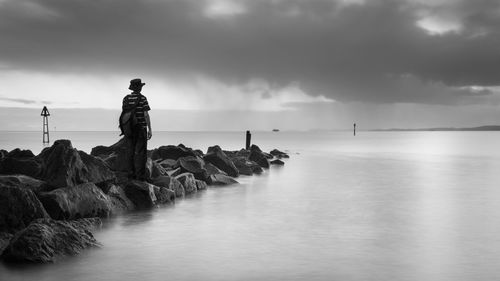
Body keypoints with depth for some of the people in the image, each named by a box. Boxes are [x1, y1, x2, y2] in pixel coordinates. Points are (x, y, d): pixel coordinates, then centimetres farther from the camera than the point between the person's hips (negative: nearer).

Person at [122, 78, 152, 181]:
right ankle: (140, 175, -4)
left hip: (129, 129, 5)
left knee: (130, 152, 7)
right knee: (140, 152, -2)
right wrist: (150, 129, -9)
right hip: (141, 128, -5)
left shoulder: (126, 98, 5)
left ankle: (131, 174, 8)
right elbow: (146, 115, -13)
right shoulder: (142, 98, -10)